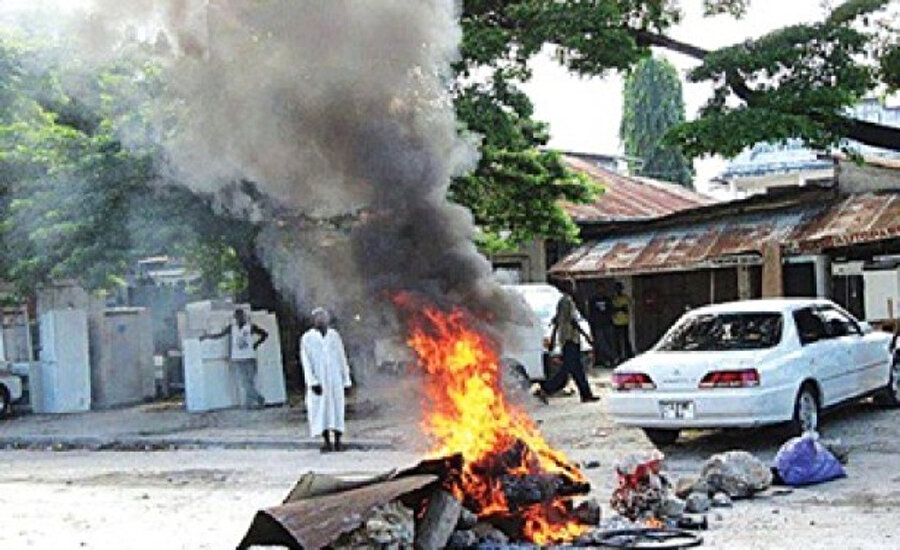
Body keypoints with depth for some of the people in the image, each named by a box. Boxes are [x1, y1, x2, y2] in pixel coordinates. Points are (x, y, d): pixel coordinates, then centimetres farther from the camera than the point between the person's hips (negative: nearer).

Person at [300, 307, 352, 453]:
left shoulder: (334, 336, 8)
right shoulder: (307, 338, -1)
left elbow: (342, 359, 11)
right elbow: (306, 362, -5)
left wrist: (346, 380, 7)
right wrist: (312, 382, -15)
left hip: (335, 380, 2)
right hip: (318, 380, -2)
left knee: (337, 408, 0)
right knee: (321, 409, -1)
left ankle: (338, 441, 4)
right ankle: (327, 442, 3)